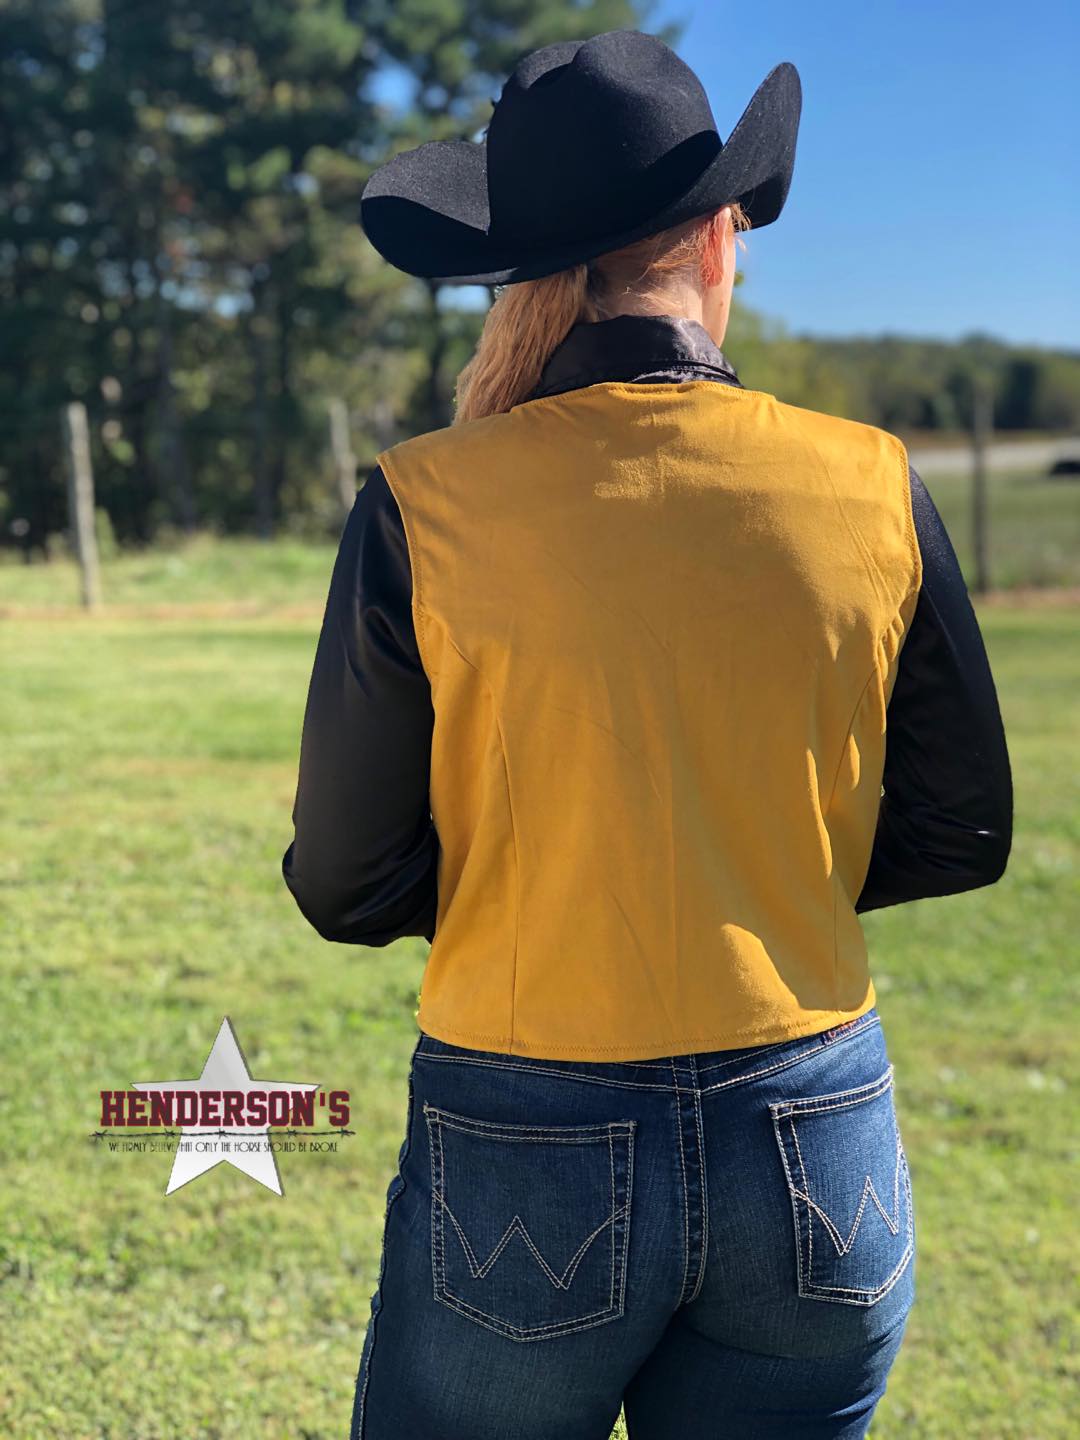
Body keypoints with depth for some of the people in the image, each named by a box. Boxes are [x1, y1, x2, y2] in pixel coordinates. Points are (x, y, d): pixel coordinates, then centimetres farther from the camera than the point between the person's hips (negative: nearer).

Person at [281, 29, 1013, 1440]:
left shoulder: (423, 507, -12)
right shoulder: (874, 489, -6)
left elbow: (348, 883, -6)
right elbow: (960, 833, 3)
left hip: (527, 1153, -2)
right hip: (822, 1156, 2)